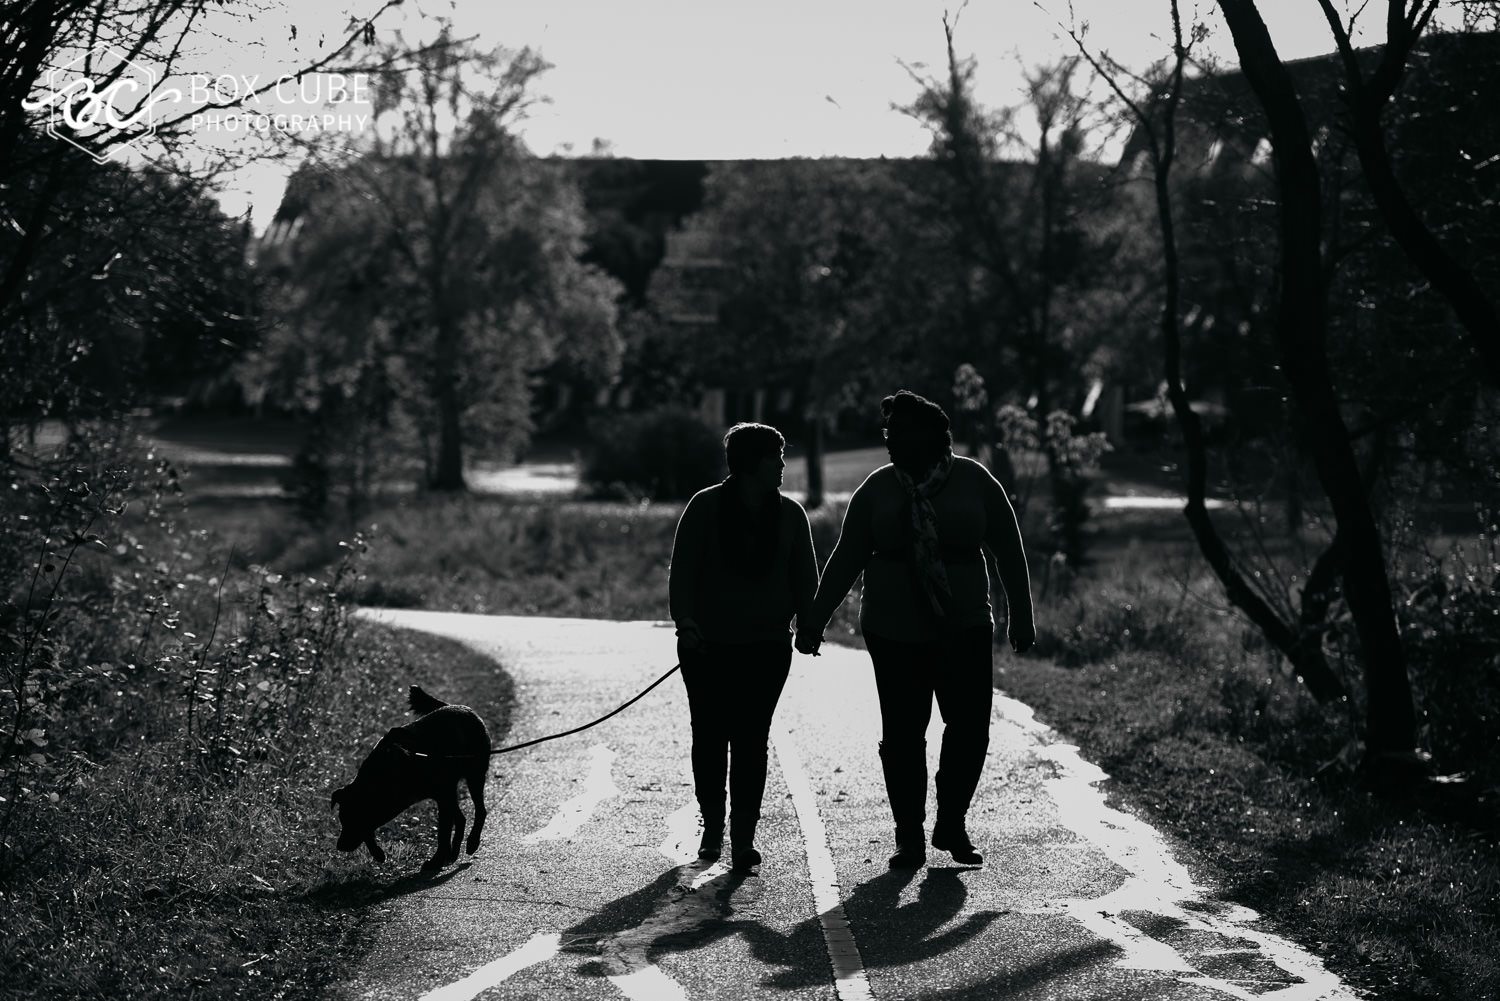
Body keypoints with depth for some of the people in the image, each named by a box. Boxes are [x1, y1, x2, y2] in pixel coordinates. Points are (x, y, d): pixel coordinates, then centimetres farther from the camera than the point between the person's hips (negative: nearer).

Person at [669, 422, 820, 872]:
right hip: (707, 645, -1)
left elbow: (804, 577, 7)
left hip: (767, 647, 1)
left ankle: (744, 835, -3)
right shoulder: (705, 508, -3)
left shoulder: (790, 514, 6)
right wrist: (684, 620, -19)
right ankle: (712, 825, 20)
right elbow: (682, 569, -5)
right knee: (710, 737, 4)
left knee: (751, 741, -4)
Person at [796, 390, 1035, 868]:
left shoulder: (974, 481, 1)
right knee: (901, 735, 1)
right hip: (894, 633, 0)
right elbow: (845, 561, 6)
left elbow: (1008, 551, 5)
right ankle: (909, 836, 11)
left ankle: (952, 823, 14)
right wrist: (815, 621, 4)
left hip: (965, 629, 0)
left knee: (971, 727, -6)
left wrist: (1021, 615, 5)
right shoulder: (877, 489, 3)